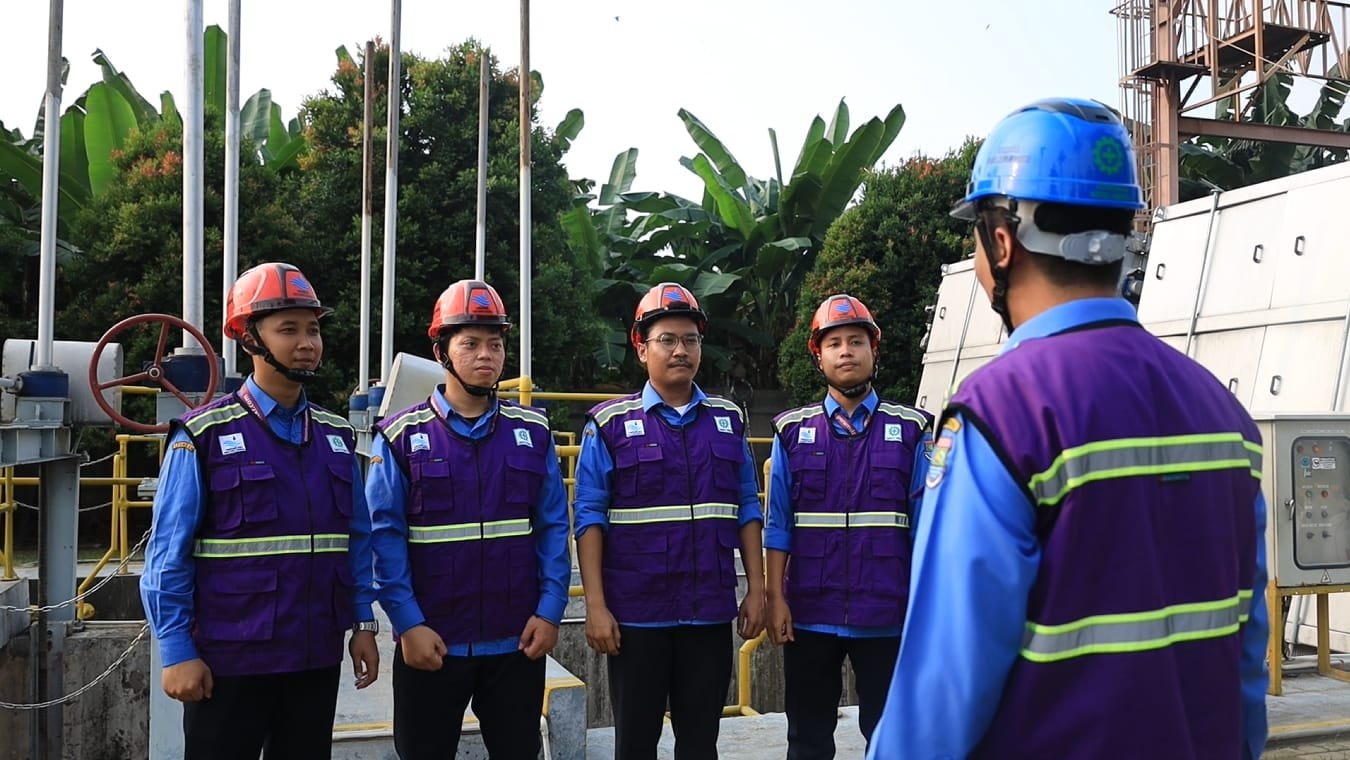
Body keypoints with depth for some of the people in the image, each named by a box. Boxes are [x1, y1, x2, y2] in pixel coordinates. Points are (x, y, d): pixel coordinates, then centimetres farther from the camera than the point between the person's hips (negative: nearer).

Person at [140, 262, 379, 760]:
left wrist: (363, 623, 6)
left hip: (318, 657, 5)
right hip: (229, 660, -4)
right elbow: (168, 554, -8)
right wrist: (177, 652, -11)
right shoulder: (205, 436, -7)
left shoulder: (335, 435, 8)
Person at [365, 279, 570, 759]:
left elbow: (553, 527, 2)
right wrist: (408, 624, -13)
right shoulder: (402, 436, -3)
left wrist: (550, 610, -6)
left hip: (518, 641, 2)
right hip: (430, 643, -2)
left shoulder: (532, 432, 4)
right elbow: (385, 536, -7)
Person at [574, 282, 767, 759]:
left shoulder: (727, 420, 8)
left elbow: (747, 510, 9)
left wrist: (756, 589, 4)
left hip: (711, 612, 3)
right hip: (636, 613, -2)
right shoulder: (610, 424, -2)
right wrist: (596, 606, -10)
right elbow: (590, 519, -5)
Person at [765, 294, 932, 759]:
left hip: (886, 615, -1)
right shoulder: (794, 432, 5)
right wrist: (776, 599, -2)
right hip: (809, 615, 1)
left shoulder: (911, 431, 2)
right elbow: (778, 525, 4)